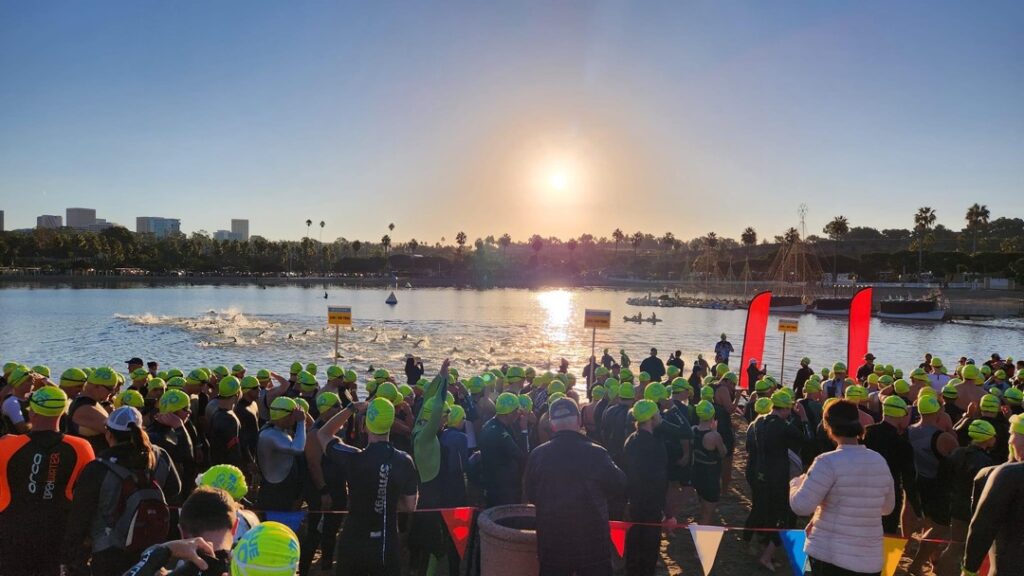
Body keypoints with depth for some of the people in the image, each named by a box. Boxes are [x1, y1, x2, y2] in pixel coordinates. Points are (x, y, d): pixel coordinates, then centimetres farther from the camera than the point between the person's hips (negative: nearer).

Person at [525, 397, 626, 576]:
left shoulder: (537, 455, -8)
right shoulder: (596, 453, -15)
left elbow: (530, 495, 5)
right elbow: (620, 488, -3)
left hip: (551, 539, 2)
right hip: (592, 537, -2)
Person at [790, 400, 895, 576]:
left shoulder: (828, 462, -17)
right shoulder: (879, 461, 3)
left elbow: (800, 506, -17)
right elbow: (888, 507, 16)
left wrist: (796, 482, 2)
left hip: (830, 556, -5)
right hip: (870, 559, 5)